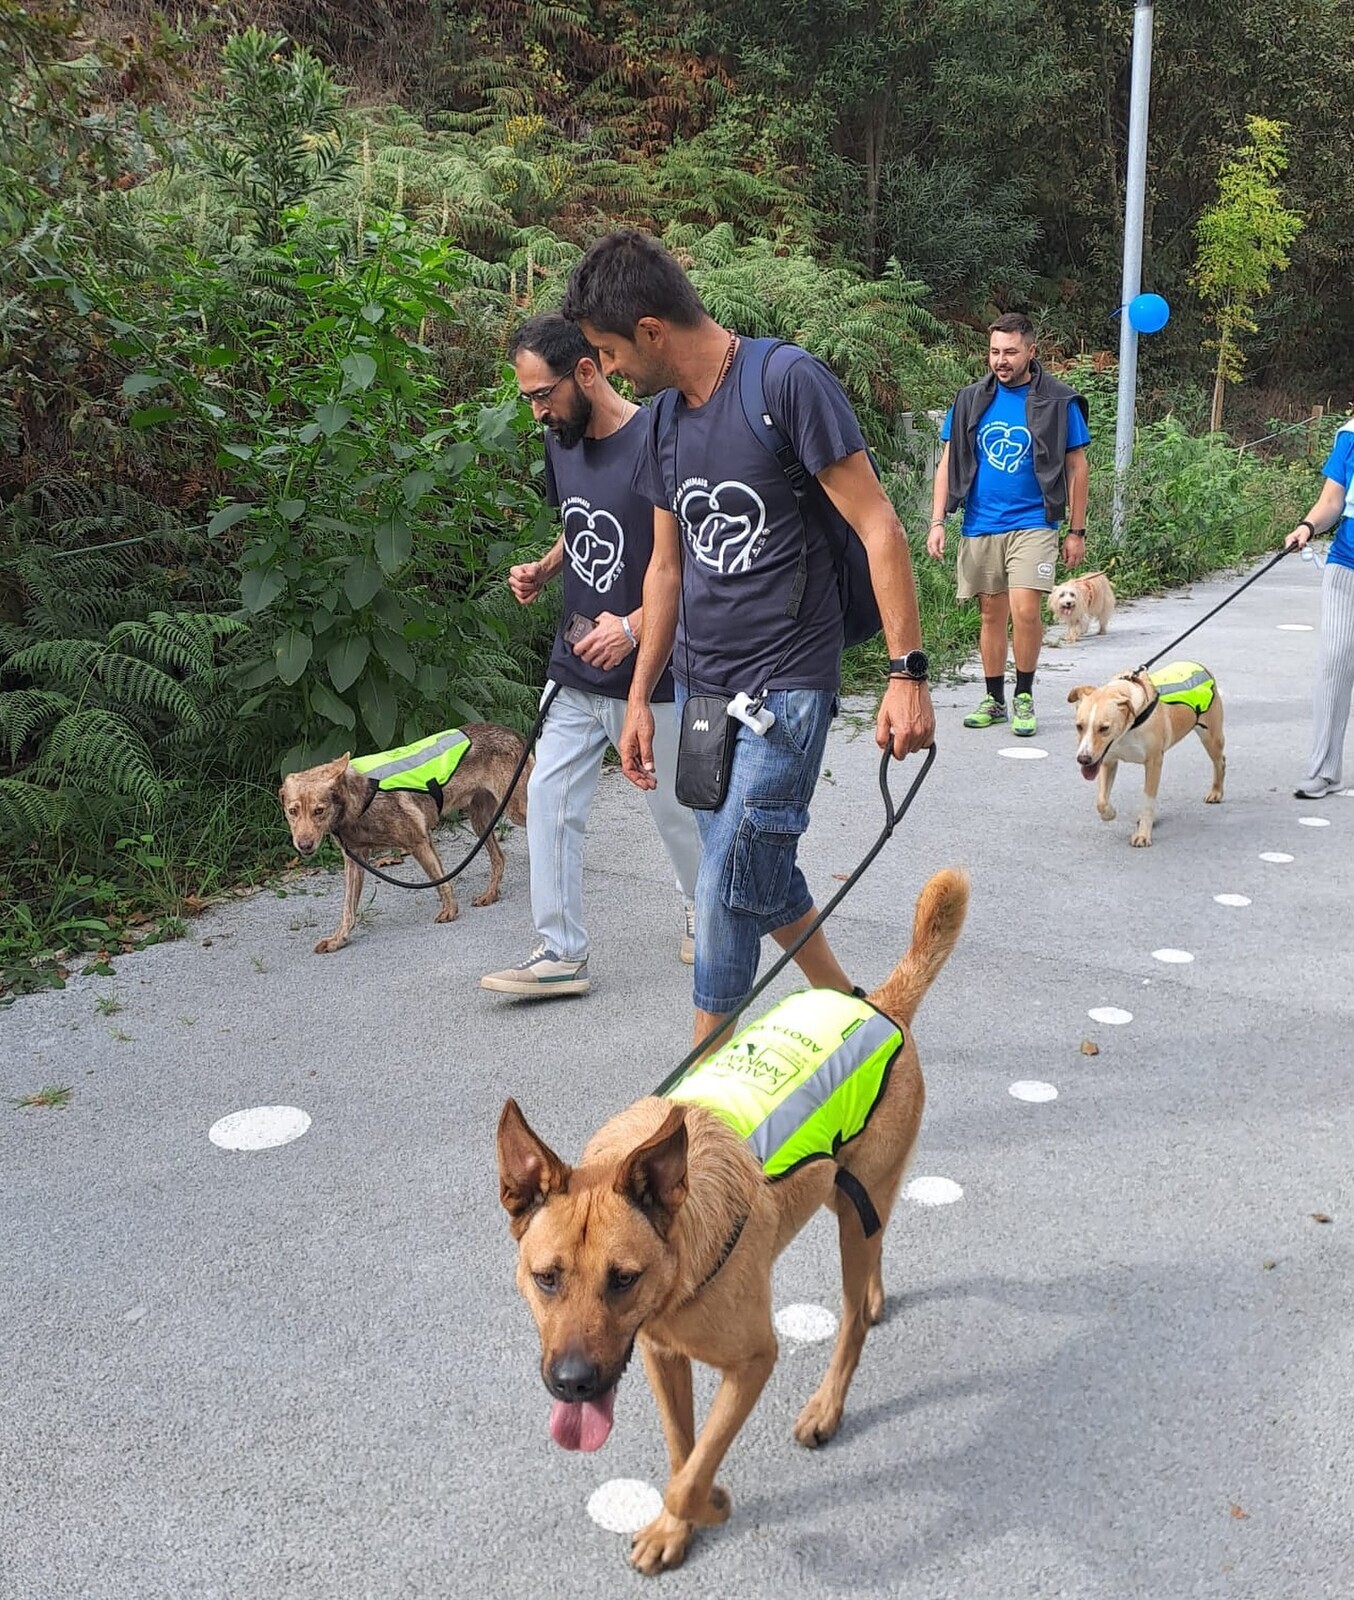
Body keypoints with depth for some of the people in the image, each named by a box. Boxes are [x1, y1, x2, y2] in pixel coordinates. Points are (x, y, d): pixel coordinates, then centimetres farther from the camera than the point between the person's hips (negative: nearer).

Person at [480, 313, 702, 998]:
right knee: (549, 801, 0)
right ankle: (560, 954, 9)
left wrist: (635, 626, -27)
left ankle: (705, 910, 38)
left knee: (675, 808, 11)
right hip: (576, 671, 6)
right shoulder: (561, 441, 5)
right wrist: (544, 569, 2)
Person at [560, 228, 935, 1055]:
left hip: (785, 686, -7)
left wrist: (908, 672, -19)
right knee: (760, 871, 15)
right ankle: (851, 1007, 36)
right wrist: (640, 698, 15)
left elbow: (879, 529, -15)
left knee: (730, 890, -7)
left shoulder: (789, 383, -13)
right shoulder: (666, 419, 10)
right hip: (699, 688, 8)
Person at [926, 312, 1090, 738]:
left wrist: (1077, 531, 2)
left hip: (1032, 524, -3)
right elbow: (948, 464, 9)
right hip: (979, 527, 3)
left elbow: (1077, 468, 4)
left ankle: (1024, 697, 3)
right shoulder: (970, 400, 6)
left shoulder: (1058, 401, 0)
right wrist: (937, 521, 0)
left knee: (1025, 610, -15)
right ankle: (994, 699, 21)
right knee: (992, 615, 9)